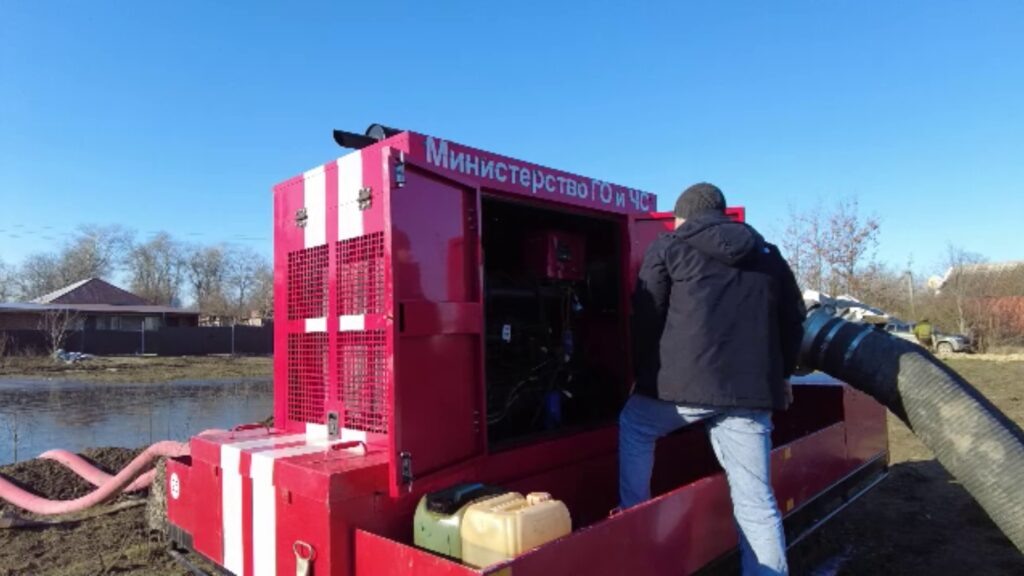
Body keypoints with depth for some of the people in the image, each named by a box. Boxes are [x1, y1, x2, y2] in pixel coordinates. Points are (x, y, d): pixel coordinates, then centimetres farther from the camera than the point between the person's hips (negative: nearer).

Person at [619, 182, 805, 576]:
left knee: (633, 426, 26)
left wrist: (642, 374, 16)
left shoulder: (669, 247, 7)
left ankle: (632, 515, 26)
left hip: (683, 382, -3)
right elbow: (793, 319, 23)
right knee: (756, 500, 10)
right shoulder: (768, 254, 20)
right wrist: (780, 375, 34)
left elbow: (645, 318, 4)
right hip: (750, 390, 4)